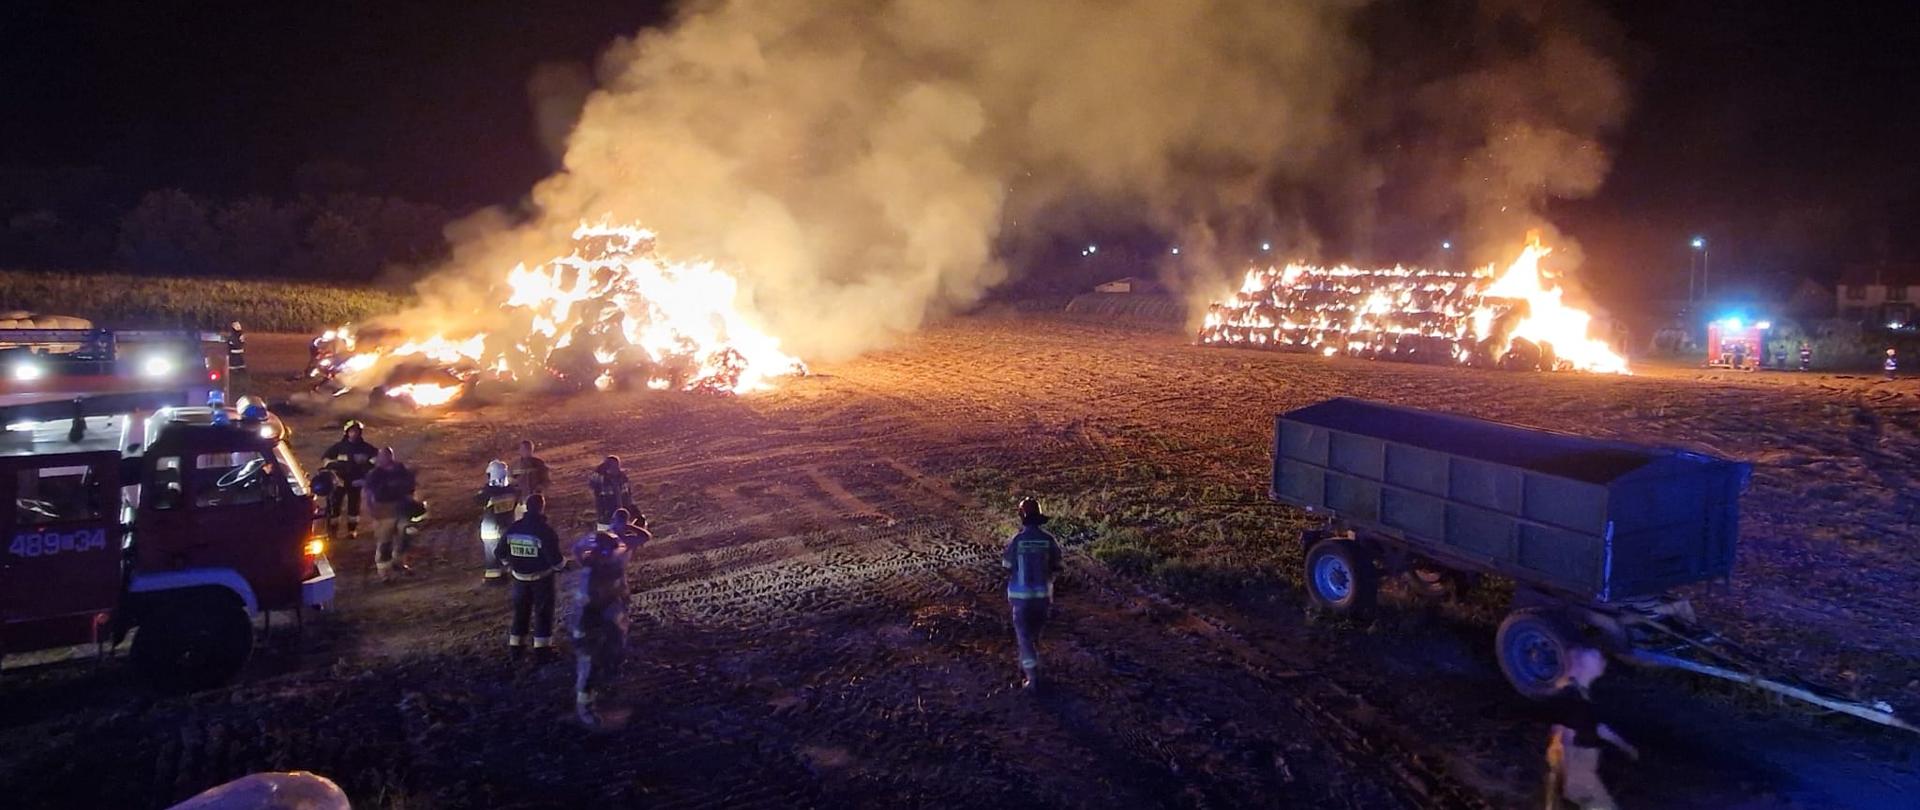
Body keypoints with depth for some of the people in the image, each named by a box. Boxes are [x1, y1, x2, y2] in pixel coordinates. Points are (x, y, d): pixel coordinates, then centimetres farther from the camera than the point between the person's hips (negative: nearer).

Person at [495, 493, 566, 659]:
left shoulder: (513, 528, -3)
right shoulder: (544, 530, -21)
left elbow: (499, 552, 6)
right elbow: (554, 557, -23)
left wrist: (510, 566, 22)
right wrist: (563, 565, -2)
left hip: (520, 577, 5)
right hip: (542, 577, -5)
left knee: (520, 611, 18)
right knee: (543, 612, 7)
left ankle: (515, 646, 25)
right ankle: (542, 647, 9)